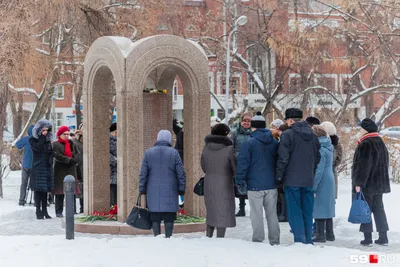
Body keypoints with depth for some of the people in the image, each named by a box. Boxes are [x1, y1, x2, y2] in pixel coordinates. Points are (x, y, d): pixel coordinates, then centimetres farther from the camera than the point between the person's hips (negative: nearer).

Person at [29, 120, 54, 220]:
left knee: (45, 189, 7)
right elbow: (37, 148, -20)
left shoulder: (48, 139, 14)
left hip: (47, 167, 5)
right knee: (38, 189, -5)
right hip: (38, 168, -5)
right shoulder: (33, 139, -2)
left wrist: (50, 162, 6)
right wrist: (42, 137, -15)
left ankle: (44, 210, 11)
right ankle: (38, 211, -2)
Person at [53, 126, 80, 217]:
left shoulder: (71, 143, 16)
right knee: (60, 192, -3)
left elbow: (77, 155, 8)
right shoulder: (56, 144, -1)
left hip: (71, 170, 5)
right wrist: (69, 160, -15)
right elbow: (57, 156, -14)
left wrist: (73, 160, -12)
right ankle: (59, 212, 1)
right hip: (60, 170, -5)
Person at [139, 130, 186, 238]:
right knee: (169, 217, 3)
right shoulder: (174, 153, -2)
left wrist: (142, 189, 8)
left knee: (155, 218, 5)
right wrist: (181, 189, 5)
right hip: (170, 191, -1)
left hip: (153, 191, 1)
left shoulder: (148, 153, 3)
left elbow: (143, 173, 2)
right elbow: (181, 173, -2)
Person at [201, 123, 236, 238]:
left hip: (209, 184, 5)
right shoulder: (228, 149, -13)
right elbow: (235, 168, -7)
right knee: (223, 213, 3)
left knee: (211, 212, 19)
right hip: (224, 185, -5)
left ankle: (208, 236, 20)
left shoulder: (206, 148, 1)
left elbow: (204, 167, 9)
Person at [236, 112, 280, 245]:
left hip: (255, 185, -5)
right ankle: (275, 241, 14)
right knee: (272, 214, 11)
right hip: (271, 185, 5)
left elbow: (242, 163, -11)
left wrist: (240, 181, -4)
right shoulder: (274, 143, 7)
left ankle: (258, 240, 2)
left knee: (256, 214, 1)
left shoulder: (249, 143, -9)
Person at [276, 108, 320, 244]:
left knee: (294, 211, -2)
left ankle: (300, 239, -8)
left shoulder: (288, 134, -10)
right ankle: (308, 240, 15)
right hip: (308, 180, 6)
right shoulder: (312, 135, 11)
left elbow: (283, 158, -13)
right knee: (307, 211, 12)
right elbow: (317, 157, 17)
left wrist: (279, 176, -4)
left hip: (292, 179, -6)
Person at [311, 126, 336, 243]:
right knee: (327, 207, 14)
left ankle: (320, 235, -2)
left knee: (319, 207, -4)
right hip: (330, 181, 9)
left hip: (322, 183, -9)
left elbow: (318, 170, -20)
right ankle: (329, 234, 20)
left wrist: (313, 187, -19)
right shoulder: (328, 148, 13)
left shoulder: (320, 149, -16)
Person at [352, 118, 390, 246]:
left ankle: (367, 238, -1)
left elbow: (362, 165, -21)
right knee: (378, 209, 12)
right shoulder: (381, 143, 11)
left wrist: (358, 183, -19)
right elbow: (385, 163, 17)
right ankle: (383, 237, 11)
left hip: (367, 184, -8)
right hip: (380, 184, 8)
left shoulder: (365, 144, -17)